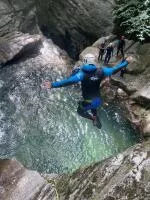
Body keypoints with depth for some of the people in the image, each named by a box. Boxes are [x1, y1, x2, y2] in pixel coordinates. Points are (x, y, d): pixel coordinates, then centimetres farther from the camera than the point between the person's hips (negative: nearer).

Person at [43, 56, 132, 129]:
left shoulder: (82, 73, -21)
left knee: (80, 111, 23)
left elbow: (69, 81, -32)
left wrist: (53, 85, -36)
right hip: (98, 100, 5)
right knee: (93, 109, 37)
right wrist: (126, 62, 18)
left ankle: (94, 118, 3)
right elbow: (114, 69, 2)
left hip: (89, 102, -5)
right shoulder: (100, 71, -8)